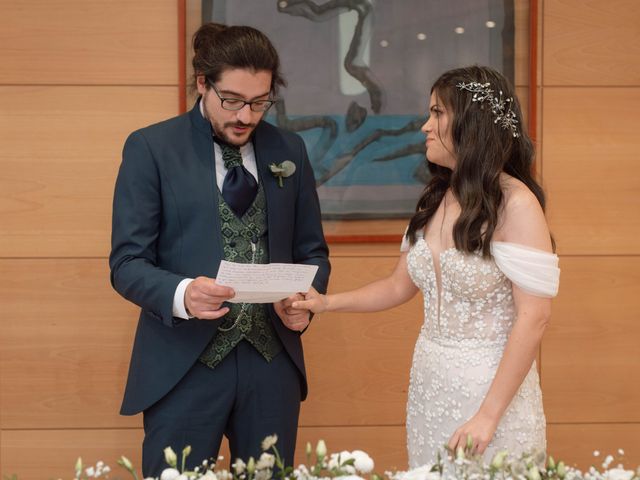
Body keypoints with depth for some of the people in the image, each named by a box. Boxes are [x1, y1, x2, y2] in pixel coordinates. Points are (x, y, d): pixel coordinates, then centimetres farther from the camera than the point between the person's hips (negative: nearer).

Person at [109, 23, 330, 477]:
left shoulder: (289, 150, 8)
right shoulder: (150, 148, -3)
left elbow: (312, 251, 13)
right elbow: (127, 262, -7)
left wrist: (306, 299, -8)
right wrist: (181, 294, -27)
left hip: (272, 360, 4)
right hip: (184, 364, -3)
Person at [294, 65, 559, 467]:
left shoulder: (515, 204, -15)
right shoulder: (436, 199, 8)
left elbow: (533, 318, -18)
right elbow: (400, 286, 16)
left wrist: (489, 415, -20)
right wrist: (327, 303, 3)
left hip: (492, 386, -7)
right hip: (429, 385, 7)